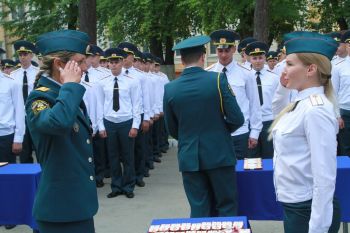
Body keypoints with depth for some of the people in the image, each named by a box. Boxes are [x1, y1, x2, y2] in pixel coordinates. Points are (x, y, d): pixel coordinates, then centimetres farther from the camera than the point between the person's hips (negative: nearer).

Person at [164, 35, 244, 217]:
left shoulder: (170, 88, -4)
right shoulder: (218, 79, -10)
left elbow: (171, 129, 7)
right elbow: (237, 119, -9)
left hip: (189, 157, 2)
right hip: (219, 153, -2)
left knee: (199, 210, 10)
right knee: (227, 207, 10)